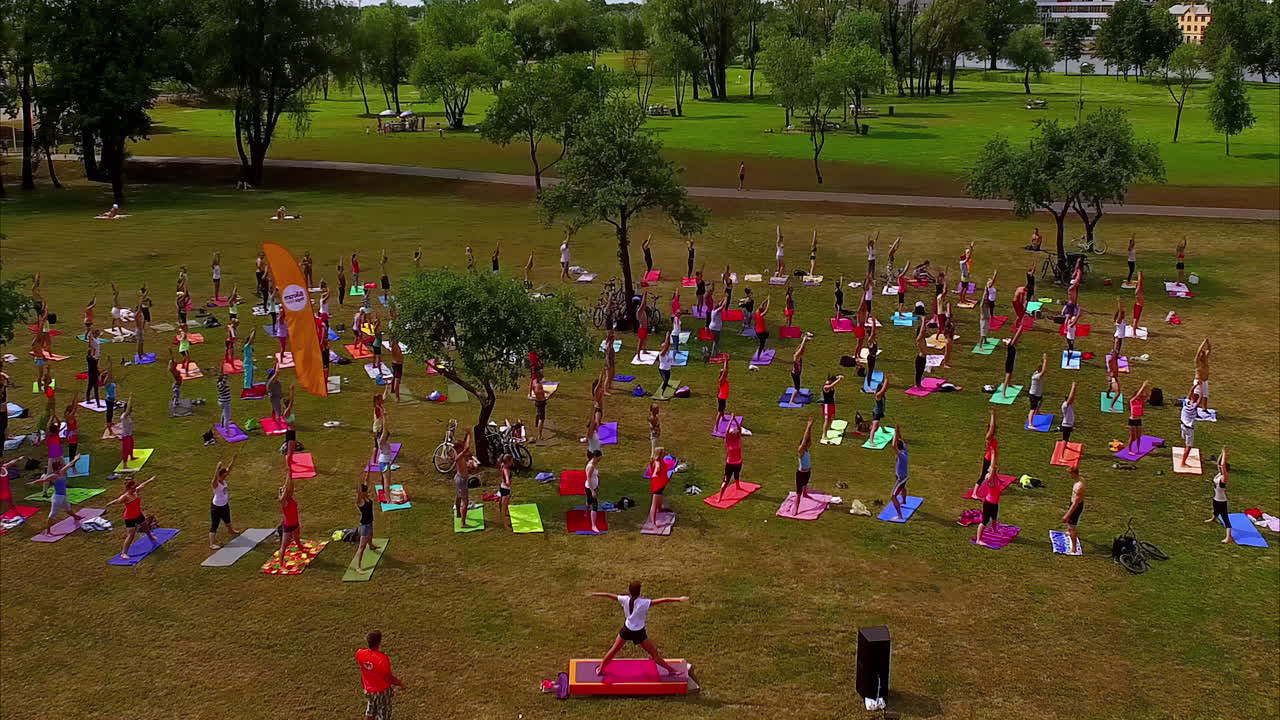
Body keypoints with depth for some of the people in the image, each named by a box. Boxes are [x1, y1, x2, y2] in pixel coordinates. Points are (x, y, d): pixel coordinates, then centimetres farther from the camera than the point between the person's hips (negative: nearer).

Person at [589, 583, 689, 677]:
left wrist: (594, 594, 14)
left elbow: (609, 595, 0)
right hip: (639, 633, -4)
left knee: (614, 649, 22)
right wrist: (678, 600, -32)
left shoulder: (625, 599, -11)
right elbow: (662, 600, -29)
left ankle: (600, 669, 32)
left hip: (626, 630, 4)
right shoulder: (644, 603, -23)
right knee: (654, 654, 6)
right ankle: (671, 670, 16)